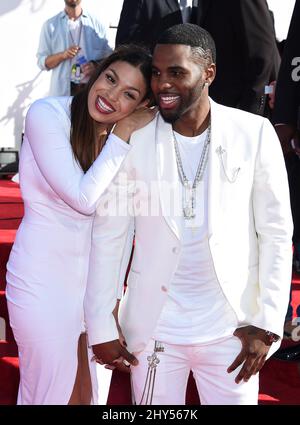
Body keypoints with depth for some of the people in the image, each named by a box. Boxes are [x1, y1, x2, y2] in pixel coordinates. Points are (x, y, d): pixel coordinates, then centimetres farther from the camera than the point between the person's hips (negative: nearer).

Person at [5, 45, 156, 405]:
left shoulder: (127, 134, 3)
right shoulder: (47, 114, -14)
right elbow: (84, 198, -20)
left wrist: (127, 132, -7)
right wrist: (122, 136, -17)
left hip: (95, 272, 5)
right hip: (45, 276, -5)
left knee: (89, 391, 16)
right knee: (53, 391, 8)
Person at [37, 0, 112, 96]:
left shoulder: (97, 24, 7)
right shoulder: (50, 25, 6)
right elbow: (42, 62, 3)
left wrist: (96, 65, -13)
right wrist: (62, 55, -16)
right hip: (61, 91, 0)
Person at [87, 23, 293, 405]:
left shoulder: (255, 134, -8)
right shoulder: (133, 140, -7)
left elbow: (276, 233, -3)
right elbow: (108, 236, -2)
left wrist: (267, 323, -6)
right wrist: (101, 327, -2)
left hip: (231, 328, 0)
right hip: (153, 327, 1)